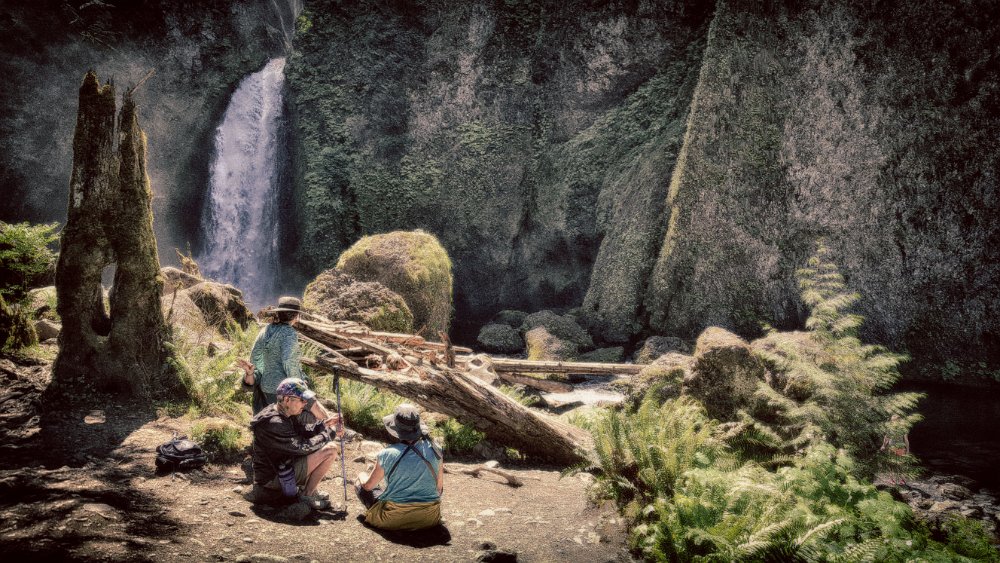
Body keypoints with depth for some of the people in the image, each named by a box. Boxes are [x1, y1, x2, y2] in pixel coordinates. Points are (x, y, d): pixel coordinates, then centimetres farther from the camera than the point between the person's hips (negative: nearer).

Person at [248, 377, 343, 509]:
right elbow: (302, 448, -25)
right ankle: (307, 495, -2)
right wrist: (327, 434, -13)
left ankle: (311, 489, 14)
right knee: (330, 449, -18)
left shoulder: (285, 413, 3)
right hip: (274, 478, -10)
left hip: (282, 466, 10)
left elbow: (303, 431, 9)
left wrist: (324, 424, -6)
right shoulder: (273, 424, -27)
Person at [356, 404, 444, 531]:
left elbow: (368, 486, 1)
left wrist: (361, 478, 24)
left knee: (361, 478, 16)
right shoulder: (434, 450, -7)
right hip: (430, 518, 4)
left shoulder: (387, 455, -16)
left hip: (392, 520, -4)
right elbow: (439, 487, 4)